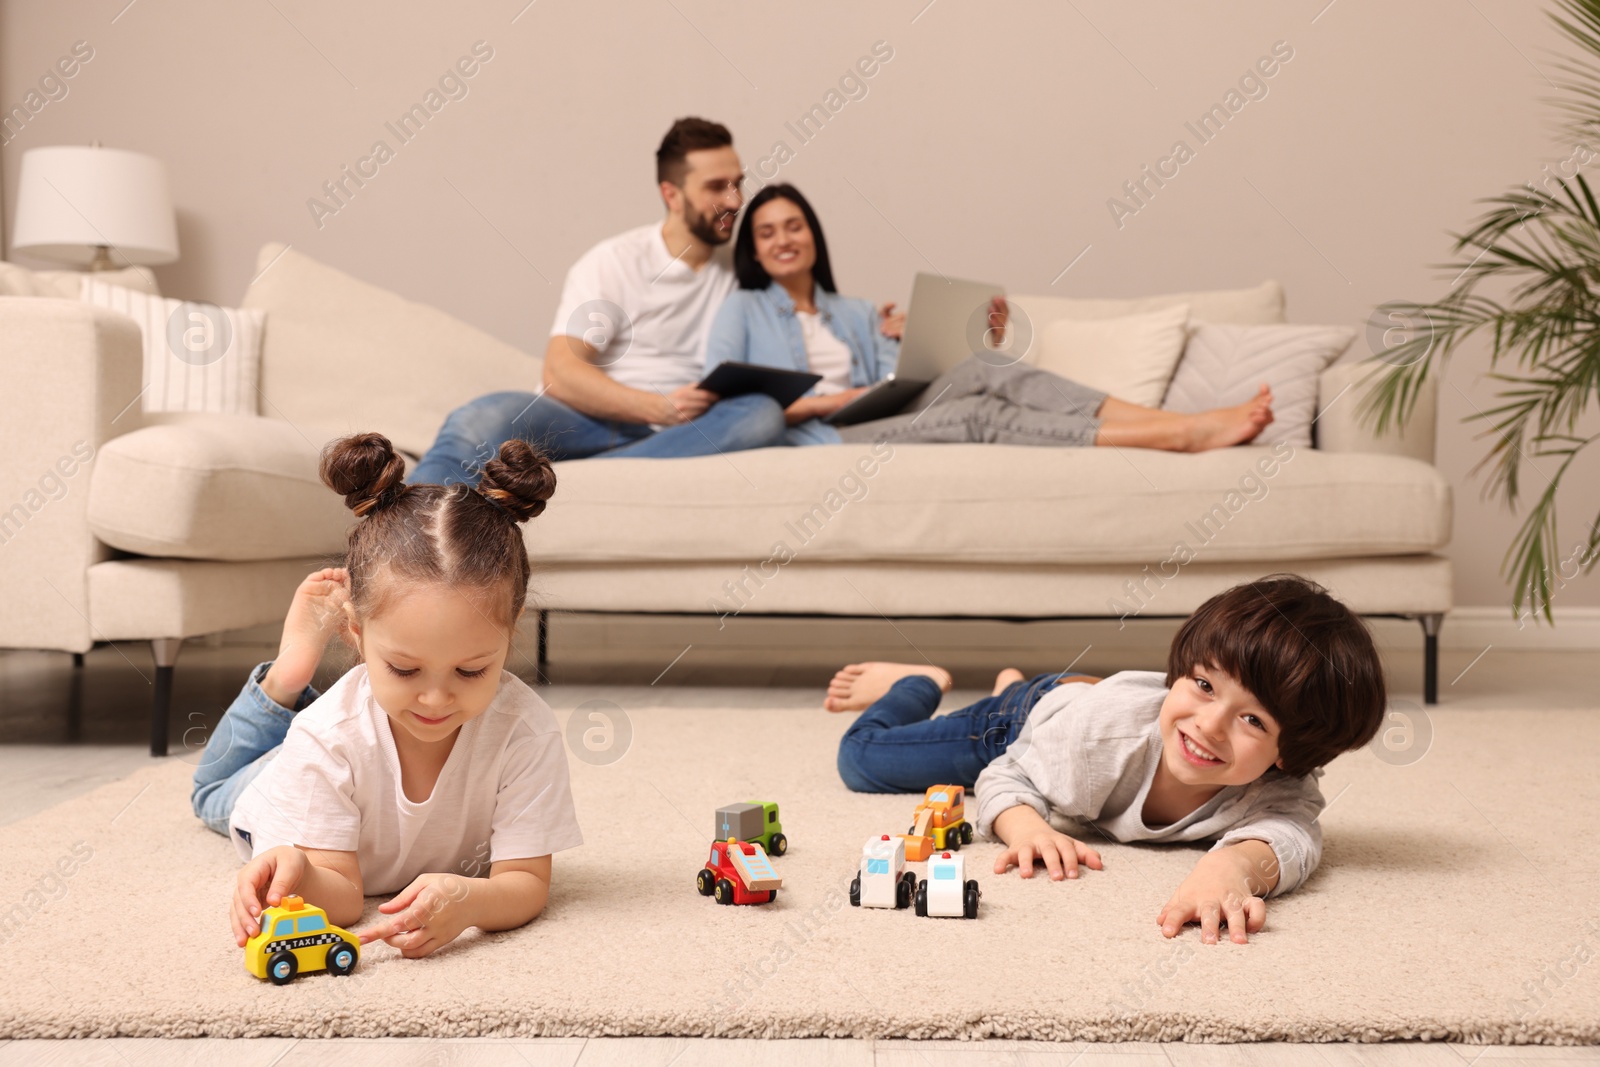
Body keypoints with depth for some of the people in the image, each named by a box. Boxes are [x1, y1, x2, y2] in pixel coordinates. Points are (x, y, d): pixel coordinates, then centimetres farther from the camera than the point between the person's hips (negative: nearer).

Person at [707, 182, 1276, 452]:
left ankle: (1190, 426, -34)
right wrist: (822, 401, -9)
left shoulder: (855, 315, 29)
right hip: (818, 442, -5)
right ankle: (1185, 436, -35)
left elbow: (897, 387, 19)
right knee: (981, 415, -25)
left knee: (983, 370, -22)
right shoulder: (743, 309, 14)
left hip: (875, 427, 5)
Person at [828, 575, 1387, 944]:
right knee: (862, 757, 5)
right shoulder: (1105, 723, -48)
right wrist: (1029, 829, -56)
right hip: (1035, 719, -3)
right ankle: (920, 682, 33)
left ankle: (1013, 683, 67)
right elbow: (1008, 779, -33)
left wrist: (1234, 865, -87)